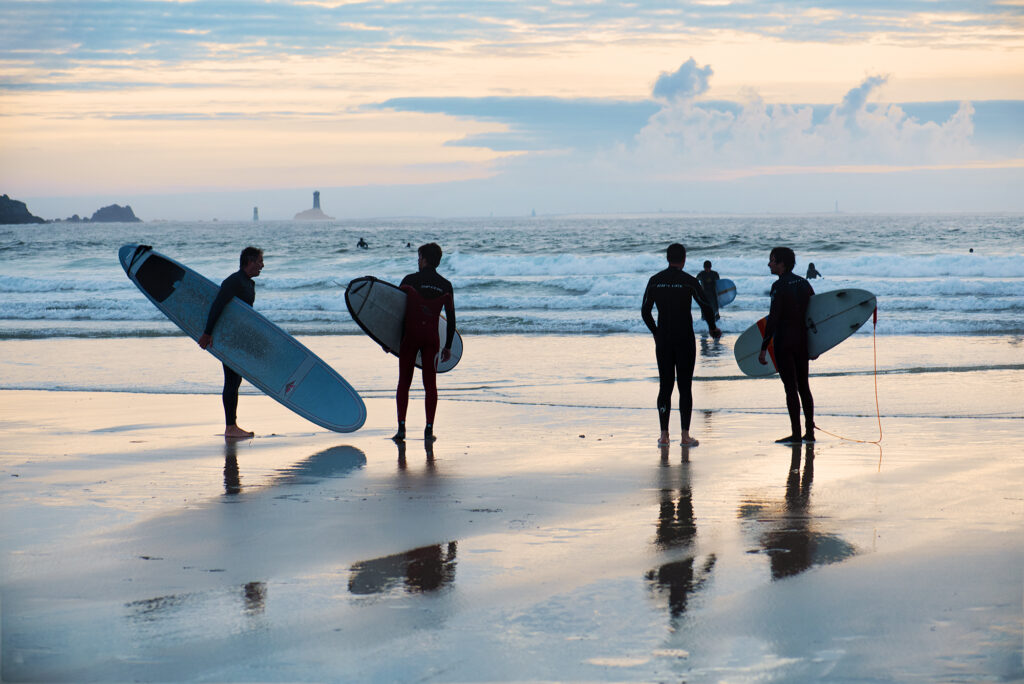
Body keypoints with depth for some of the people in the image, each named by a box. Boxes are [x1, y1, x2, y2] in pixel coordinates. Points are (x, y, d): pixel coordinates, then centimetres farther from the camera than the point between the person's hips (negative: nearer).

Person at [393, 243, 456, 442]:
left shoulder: (410, 280, -3)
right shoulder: (445, 286, 5)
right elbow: (451, 319, 6)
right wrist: (448, 347, 14)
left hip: (410, 336, -2)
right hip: (431, 338, 2)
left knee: (404, 383, 6)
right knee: (430, 384, 7)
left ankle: (401, 427, -3)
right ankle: (429, 430, 2)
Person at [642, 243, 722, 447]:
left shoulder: (655, 281, 2)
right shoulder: (689, 281, -7)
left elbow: (645, 311, 4)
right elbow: (707, 308, -8)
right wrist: (713, 328, 11)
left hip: (663, 340, 3)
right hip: (685, 339, -3)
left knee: (665, 386, 8)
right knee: (685, 387, 1)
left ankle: (664, 434, 5)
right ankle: (685, 436, -2)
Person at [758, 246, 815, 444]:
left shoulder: (779, 286, -13)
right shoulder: (804, 283, 9)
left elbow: (773, 319, -18)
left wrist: (764, 348, -16)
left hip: (784, 342, -7)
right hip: (803, 341, 7)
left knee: (790, 387, -4)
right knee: (803, 386, 13)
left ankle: (795, 433, -4)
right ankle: (810, 432, 15)